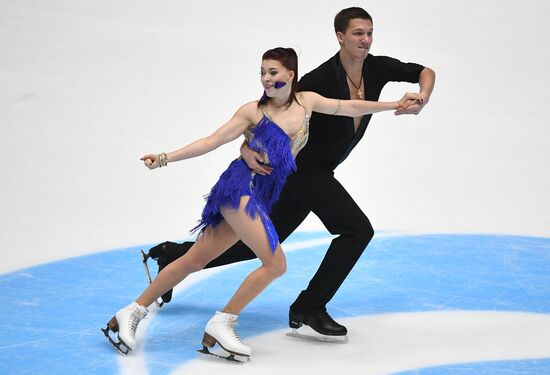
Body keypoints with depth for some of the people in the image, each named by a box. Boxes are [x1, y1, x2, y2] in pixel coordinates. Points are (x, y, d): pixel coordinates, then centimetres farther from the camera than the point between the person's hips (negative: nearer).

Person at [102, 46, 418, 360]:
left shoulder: (306, 102, 11)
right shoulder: (253, 111, -3)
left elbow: (348, 107, 18)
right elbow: (212, 141, -3)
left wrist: (394, 105, 19)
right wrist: (165, 158, -8)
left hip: (260, 199, 5)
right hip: (240, 188, -5)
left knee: (196, 260, 6)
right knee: (275, 264, -15)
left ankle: (133, 313, 12)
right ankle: (221, 325, -6)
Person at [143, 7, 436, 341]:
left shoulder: (377, 68, -6)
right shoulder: (322, 78, -23)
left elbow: (425, 72, 0)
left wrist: (422, 99, -22)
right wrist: (247, 146, -39)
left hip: (317, 169, 7)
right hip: (302, 164, -7)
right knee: (357, 229, -16)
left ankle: (175, 255, 24)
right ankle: (308, 309, -7)